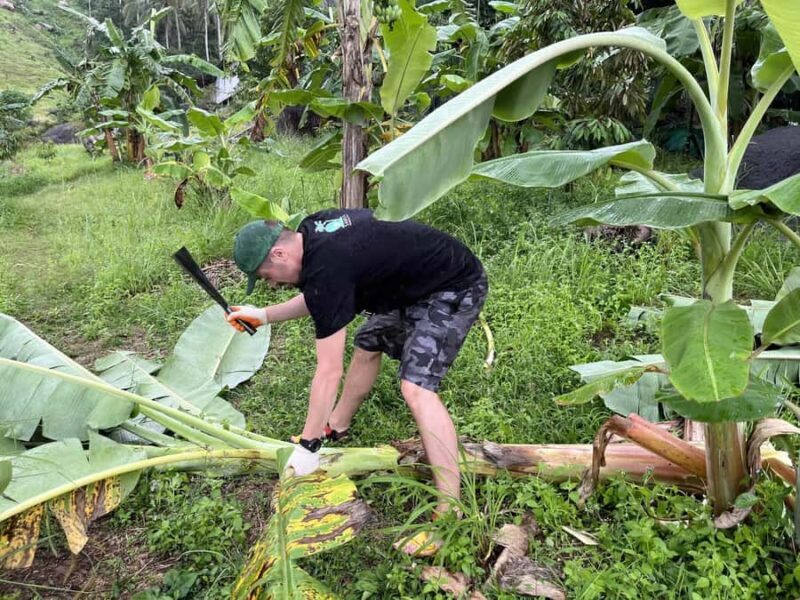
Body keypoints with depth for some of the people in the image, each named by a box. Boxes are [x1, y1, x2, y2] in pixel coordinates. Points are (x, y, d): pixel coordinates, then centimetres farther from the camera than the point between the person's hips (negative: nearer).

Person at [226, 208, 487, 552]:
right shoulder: (311, 229, -2)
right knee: (368, 343, 20)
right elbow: (318, 298, 15)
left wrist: (307, 447, -19)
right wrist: (264, 315, 11)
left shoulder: (325, 269, -29)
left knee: (416, 387, -22)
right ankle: (336, 428, 41)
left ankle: (451, 513, -20)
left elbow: (328, 372, -26)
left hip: (455, 288, -10)